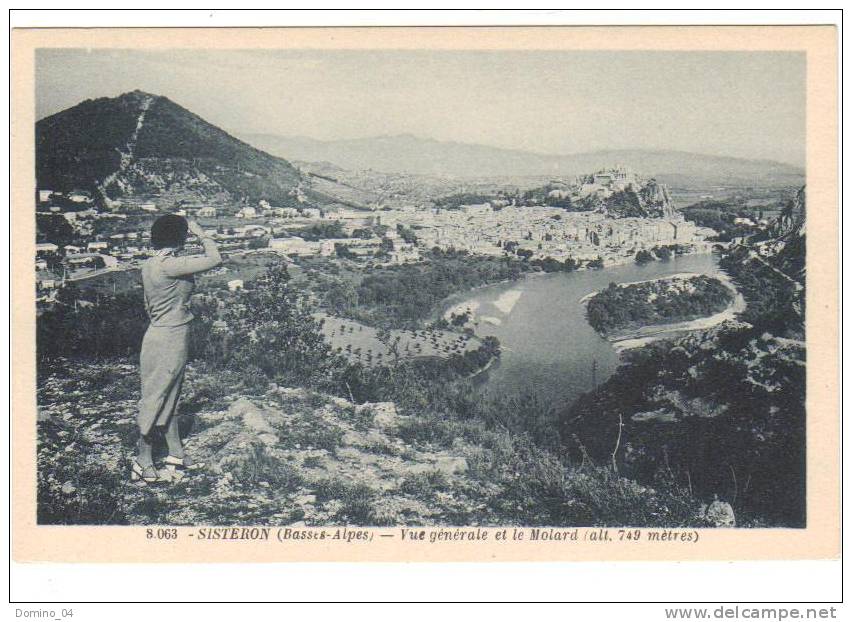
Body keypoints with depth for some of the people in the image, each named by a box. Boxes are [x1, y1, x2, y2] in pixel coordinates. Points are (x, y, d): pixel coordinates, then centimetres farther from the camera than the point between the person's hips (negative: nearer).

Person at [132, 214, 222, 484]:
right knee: (155, 398, 0)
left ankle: (176, 452, 31)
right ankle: (143, 462, 10)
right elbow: (214, 259, -22)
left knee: (168, 397, 18)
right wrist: (200, 232, -8)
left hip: (160, 333, 10)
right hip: (170, 339, -10)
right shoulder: (169, 265, -23)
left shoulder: (151, 264, 6)